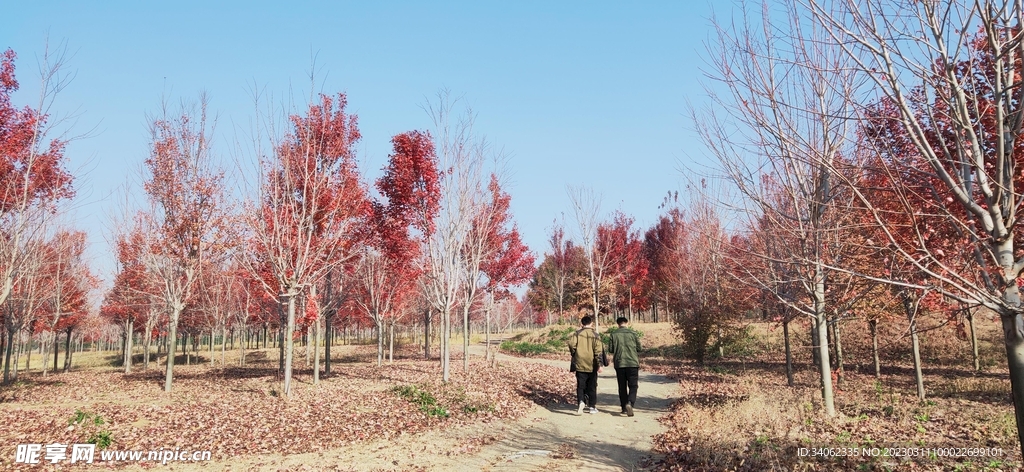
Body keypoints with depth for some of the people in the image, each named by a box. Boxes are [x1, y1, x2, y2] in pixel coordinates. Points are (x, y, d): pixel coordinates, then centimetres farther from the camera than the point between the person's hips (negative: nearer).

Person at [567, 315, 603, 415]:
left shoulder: (577, 333, 0)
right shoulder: (595, 335, -1)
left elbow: (571, 343, -14)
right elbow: (598, 350, -8)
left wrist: (574, 354, 4)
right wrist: (599, 364, -7)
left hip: (580, 364, 0)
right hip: (592, 365, 0)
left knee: (580, 385, 4)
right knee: (592, 386, 11)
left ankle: (581, 402, -19)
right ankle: (592, 406, 15)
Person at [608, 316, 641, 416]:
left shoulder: (614, 334, 0)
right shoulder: (633, 333, -1)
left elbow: (610, 349, 0)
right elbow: (639, 348, 3)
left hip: (619, 364, 1)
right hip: (633, 363, -1)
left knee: (622, 387, 12)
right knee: (633, 386, 3)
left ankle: (624, 408, 14)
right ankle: (630, 403, -20)